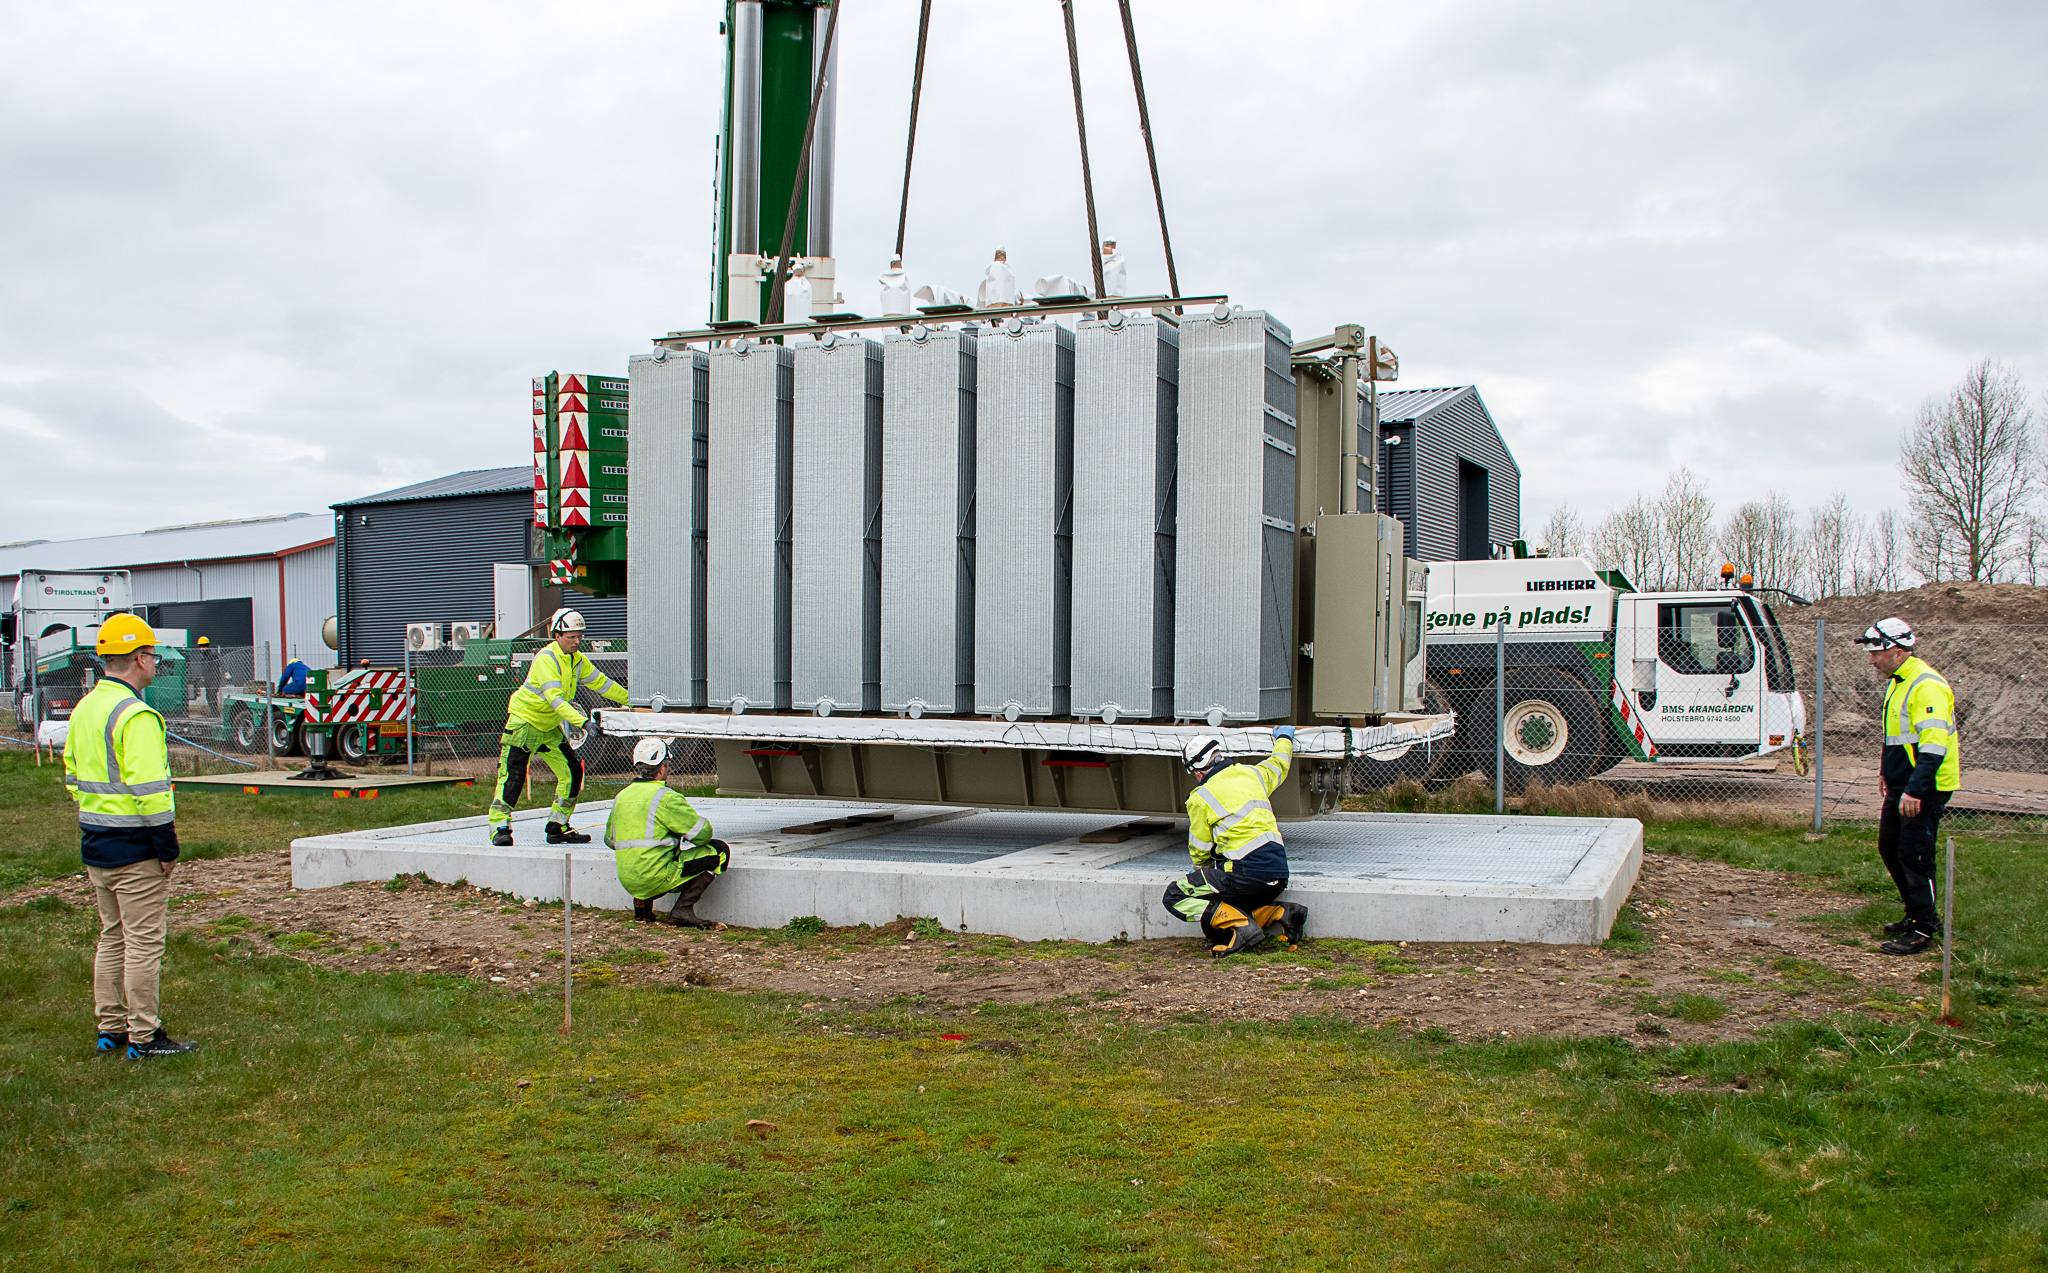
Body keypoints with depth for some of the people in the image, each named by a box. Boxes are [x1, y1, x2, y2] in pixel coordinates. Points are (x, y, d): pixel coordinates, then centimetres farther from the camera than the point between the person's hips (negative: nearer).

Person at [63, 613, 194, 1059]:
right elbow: (149, 790, -24)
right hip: (135, 850, -9)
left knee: (112, 937, 18)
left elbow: (73, 776, 17)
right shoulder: (136, 716, -19)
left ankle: (110, 1028, 25)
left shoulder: (84, 709, 10)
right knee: (144, 942, -1)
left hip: (94, 844, 9)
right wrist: (168, 847, -17)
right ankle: (143, 1037, 4)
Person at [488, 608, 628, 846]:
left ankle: (558, 827, 11)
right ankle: (499, 827, -6)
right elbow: (554, 698, -34)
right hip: (524, 721, -8)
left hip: (550, 727, 8)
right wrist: (582, 721, -44)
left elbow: (601, 683, 13)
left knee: (572, 772, 3)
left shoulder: (577, 660, 2)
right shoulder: (546, 659, -23)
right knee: (513, 775, -13)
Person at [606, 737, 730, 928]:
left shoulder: (621, 796, 11)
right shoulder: (666, 797, -11)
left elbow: (609, 841, 21)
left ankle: (642, 901, 15)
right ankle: (683, 910, -6)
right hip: (656, 878, -8)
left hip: (628, 882, 8)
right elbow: (703, 832, -7)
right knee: (718, 851, 2)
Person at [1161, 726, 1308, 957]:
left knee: (1175, 897, 1)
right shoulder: (1252, 773, 14)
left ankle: (1241, 927, -15)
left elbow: (1200, 850, 9)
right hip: (1279, 876, 7)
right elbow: (1278, 764, 37)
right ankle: (1280, 913, 2)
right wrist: (1283, 739, 59)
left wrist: (1201, 870, 32)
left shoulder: (1200, 799, -1)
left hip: (1246, 873, -7)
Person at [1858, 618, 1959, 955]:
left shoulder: (1926, 686, -21)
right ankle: (1920, 913, 29)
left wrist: (1915, 790, -31)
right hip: (1901, 786, 10)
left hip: (1924, 790, -10)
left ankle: (1923, 930, 3)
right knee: (1889, 847, 15)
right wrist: (1886, 770, 30)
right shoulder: (1898, 681, 12)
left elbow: (1934, 745, -27)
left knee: (1914, 856, -6)